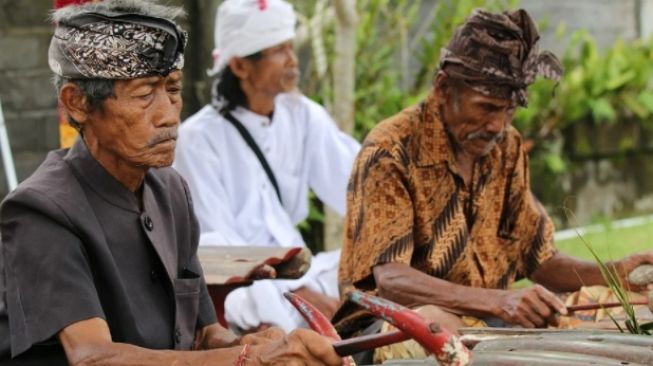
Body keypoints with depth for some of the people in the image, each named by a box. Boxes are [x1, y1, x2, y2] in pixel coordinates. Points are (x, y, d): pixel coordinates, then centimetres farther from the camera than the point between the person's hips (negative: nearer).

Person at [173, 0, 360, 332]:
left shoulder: (302, 116, 8)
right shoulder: (200, 136, -7)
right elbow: (217, 241, -13)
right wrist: (297, 292, -23)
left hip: (294, 269, 6)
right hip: (237, 285, -6)